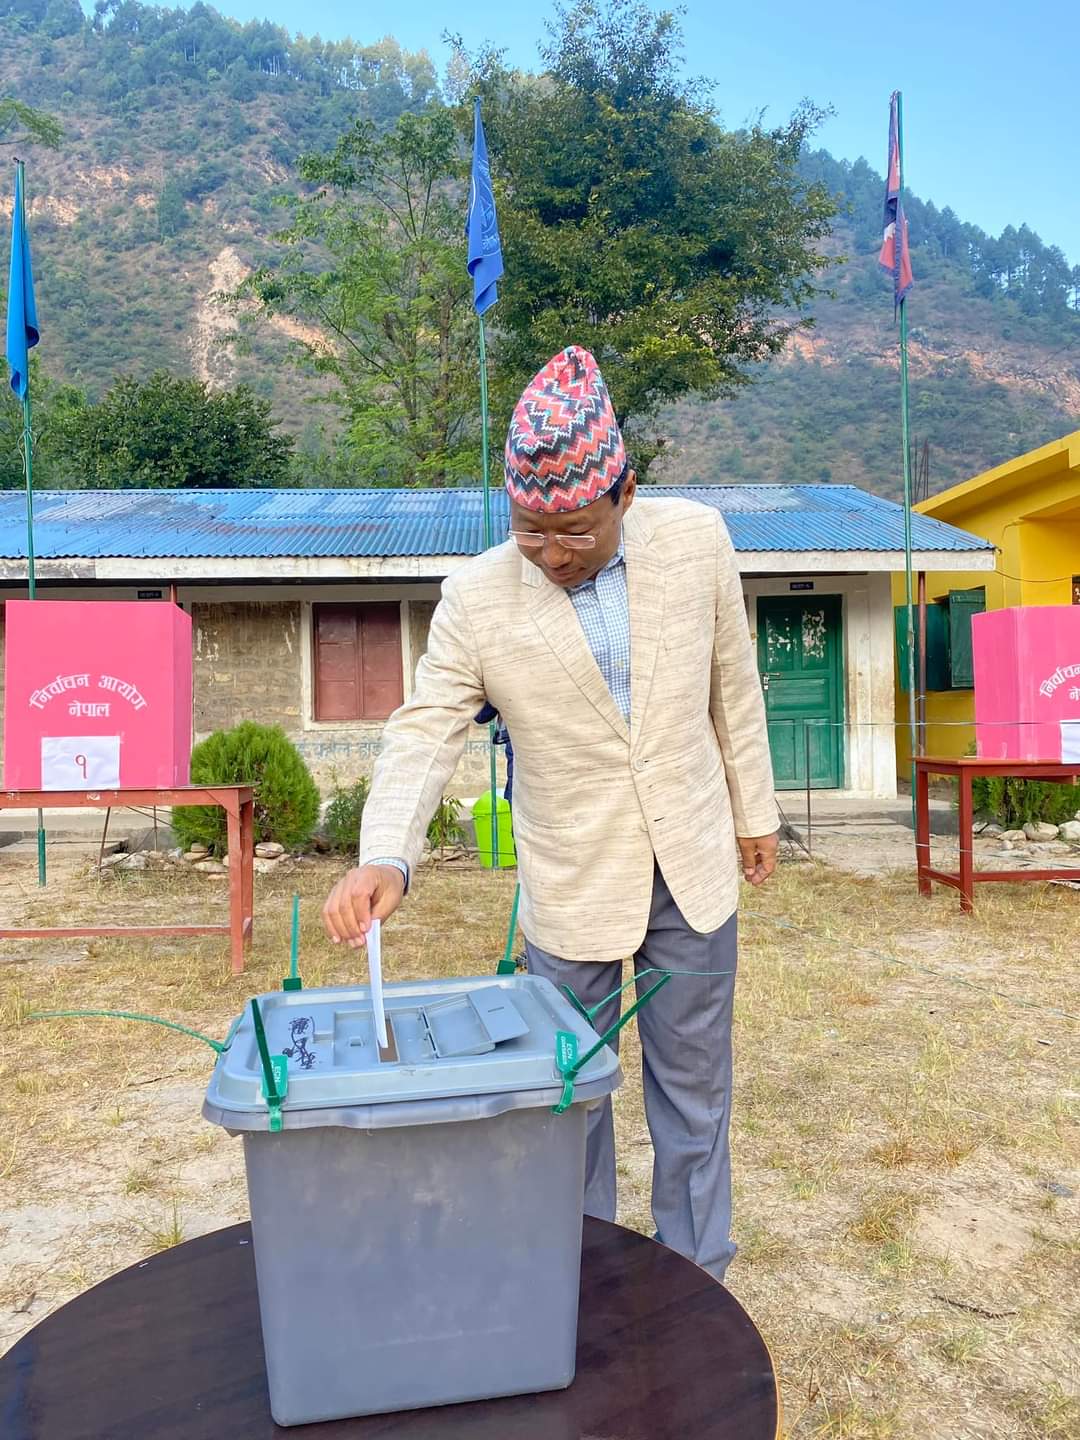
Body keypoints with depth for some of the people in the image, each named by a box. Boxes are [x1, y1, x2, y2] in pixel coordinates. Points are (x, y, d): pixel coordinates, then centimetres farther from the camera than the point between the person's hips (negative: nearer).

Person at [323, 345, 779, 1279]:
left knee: (694, 1082, 16)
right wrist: (384, 859, -31)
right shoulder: (478, 597, -15)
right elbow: (425, 733, -14)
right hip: (572, 886, -1)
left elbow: (733, 685, 2)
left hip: (692, 864, 2)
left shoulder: (696, 540, -9)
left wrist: (754, 810, 10)